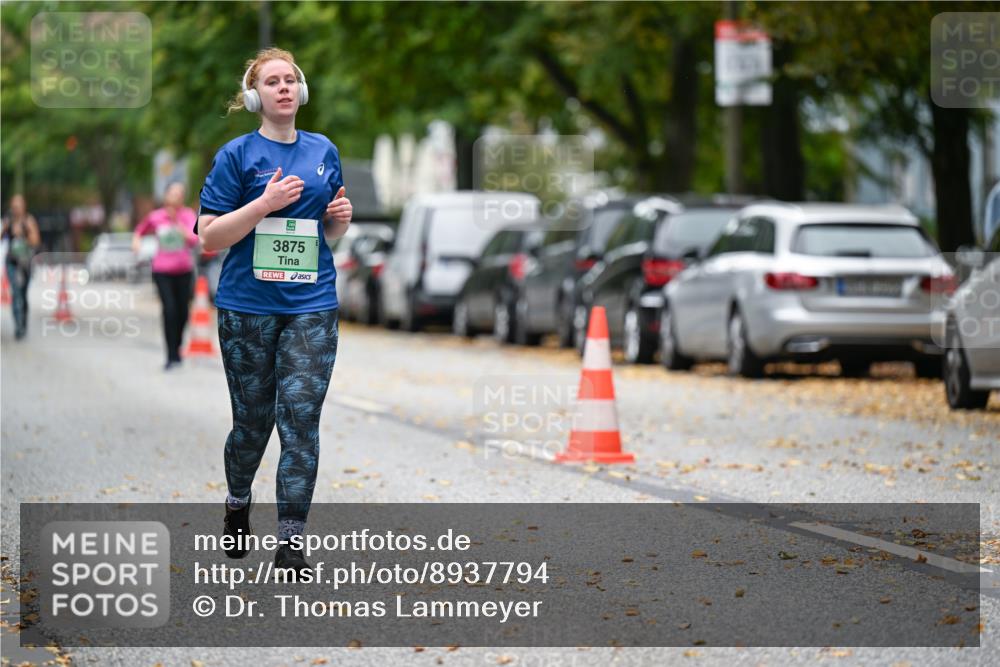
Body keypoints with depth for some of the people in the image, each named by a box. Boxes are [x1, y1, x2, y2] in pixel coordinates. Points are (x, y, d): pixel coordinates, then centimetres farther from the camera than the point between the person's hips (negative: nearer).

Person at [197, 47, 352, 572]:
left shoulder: (324, 151, 10)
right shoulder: (237, 155, -4)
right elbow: (209, 237, -9)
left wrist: (341, 216, 0)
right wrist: (266, 203, -19)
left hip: (311, 306, 2)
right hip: (247, 306, -2)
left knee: (301, 417, -8)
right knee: (253, 417, 9)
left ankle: (290, 540, -7)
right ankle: (238, 505, 37)